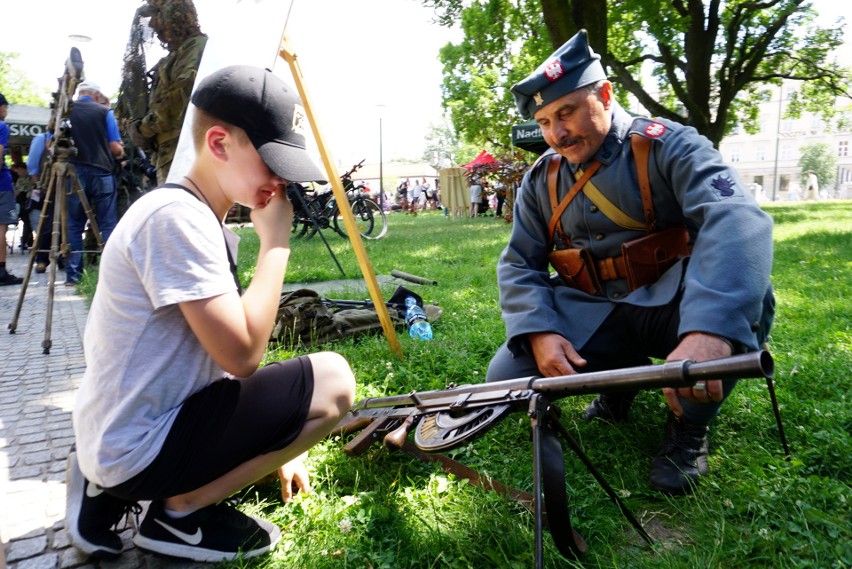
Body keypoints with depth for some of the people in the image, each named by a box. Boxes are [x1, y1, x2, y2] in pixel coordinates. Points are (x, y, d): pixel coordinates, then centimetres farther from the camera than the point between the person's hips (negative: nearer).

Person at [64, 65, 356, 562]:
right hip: (139, 451, -9)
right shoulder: (176, 216, -20)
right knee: (332, 382, -17)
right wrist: (276, 243, -16)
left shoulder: (199, 219, 10)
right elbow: (241, 355, -25)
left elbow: (230, 351, 13)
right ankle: (180, 511, -1)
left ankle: (112, 491, 16)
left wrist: (274, 445, 12)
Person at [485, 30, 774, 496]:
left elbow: (736, 219, -31)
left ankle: (689, 424, -5)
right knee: (506, 378, -16)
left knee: (743, 298, -34)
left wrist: (709, 332, -49)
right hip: (589, 316, 4)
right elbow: (519, 266, 1)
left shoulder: (668, 146, -13)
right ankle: (620, 376, 13)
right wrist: (539, 332, -21)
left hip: (668, 304, -3)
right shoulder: (541, 178, 3)